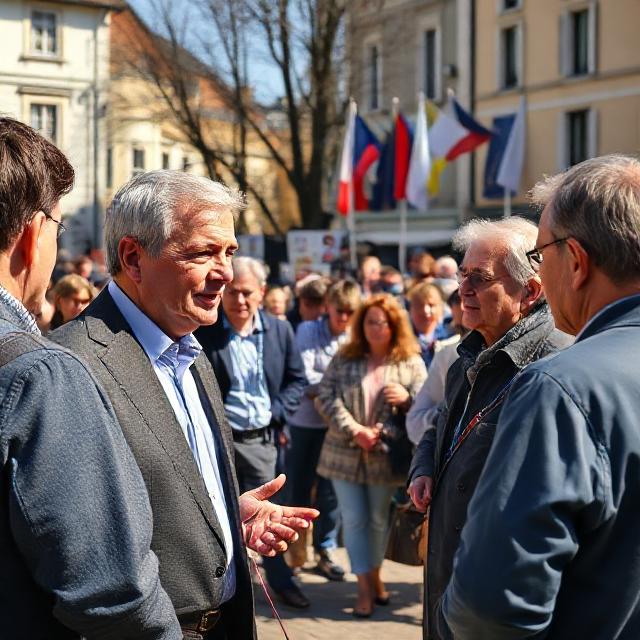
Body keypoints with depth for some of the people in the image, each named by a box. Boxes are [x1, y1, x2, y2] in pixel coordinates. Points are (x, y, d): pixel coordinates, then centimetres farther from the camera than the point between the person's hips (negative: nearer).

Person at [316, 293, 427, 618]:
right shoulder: (344, 359, 1)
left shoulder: (411, 362, 1)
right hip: (345, 453, 0)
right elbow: (326, 398, -5)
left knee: (379, 519, 12)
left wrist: (407, 398, -21)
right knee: (354, 519, 1)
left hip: (386, 455, 0)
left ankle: (375, 576, 29)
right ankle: (365, 588, 6)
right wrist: (355, 431, -15)